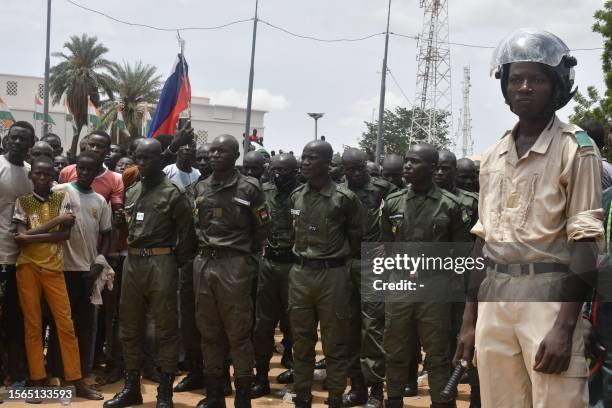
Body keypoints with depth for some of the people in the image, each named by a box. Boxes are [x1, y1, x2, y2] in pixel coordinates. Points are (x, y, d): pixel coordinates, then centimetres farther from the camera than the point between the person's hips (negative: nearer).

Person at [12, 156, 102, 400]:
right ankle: (37, 381, 8)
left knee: (66, 325, -1)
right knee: (32, 325, 3)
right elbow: (20, 238, -8)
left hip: (53, 268, 1)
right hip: (28, 268, 0)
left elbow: (66, 234, -6)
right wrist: (56, 220, -10)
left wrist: (32, 237, -13)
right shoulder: (22, 202, 5)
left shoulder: (62, 198, 6)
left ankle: (76, 381, 3)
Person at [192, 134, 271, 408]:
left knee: (238, 332, -1)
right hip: (203, 263, 5)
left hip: (234, 265, -5)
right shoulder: (200, 188, 11)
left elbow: (262, 229, 3)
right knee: (208, 331, 10)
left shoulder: (249, 188, -3)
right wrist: (206, 248, 13)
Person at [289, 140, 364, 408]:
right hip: (299, 274, 5)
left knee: (335, 344, 4)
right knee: (301, 341, 12)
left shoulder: (345, 198, -8)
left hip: (332, 275, -5)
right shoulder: (296, 196, 6)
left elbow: (356, 239, 0)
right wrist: (303, 258, 11)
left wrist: (335, 259, 2)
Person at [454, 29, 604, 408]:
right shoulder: (494, 156, 14)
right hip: (494, 299, 6)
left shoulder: (576, 148, -4)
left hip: (549, 296, -5)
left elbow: (584, 244, -9)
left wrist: (565, 326, -17)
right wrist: (470, 319, 14)